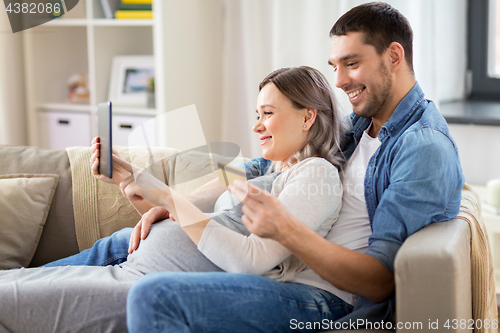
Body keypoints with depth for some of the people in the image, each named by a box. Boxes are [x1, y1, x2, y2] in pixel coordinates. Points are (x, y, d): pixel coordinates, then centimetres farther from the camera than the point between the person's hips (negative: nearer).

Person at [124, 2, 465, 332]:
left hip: (330, 304, -9)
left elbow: (381, 281, -18)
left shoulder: (424, 147, -13)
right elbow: (265, 166, 20)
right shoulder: (357, 125, 15)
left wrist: (286, 229, -30)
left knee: (154, 297, -29)